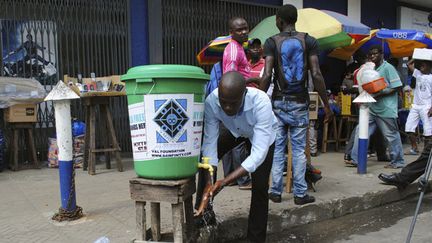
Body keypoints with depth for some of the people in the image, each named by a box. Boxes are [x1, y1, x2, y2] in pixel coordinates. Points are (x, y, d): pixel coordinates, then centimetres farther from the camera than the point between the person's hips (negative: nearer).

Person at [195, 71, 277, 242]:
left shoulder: (261, 102, -44)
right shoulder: (211, 101, -35)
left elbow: (259, 153, -45)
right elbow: (209, 142, -32)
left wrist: (224, 182, -51)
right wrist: (209, 186, -40)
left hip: (261, 133, -3)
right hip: (233, 130, 3)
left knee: (260, 186, -9)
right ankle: (203, 210, 9)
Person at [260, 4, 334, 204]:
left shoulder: (272, 42, -2)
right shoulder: (309, 41, 0)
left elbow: (266, 76, -12)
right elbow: (316, 75, -7)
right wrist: (326, 105, -2)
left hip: (279, 102, 0)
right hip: (300, 103, 1)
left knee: (277, 148, 7)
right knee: (299, 149, 5)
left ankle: (276, 191, 11)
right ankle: (300, 194, 9)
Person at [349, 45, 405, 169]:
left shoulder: (387, 68, -9)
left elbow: (397, 87, -13)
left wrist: (381, 94, -20)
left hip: (386, 110, -7)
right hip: (372, 108, 7)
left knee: (391, 136, 4)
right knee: (360, 131, 3)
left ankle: (398, 162, 19)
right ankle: (355, 159, 9)